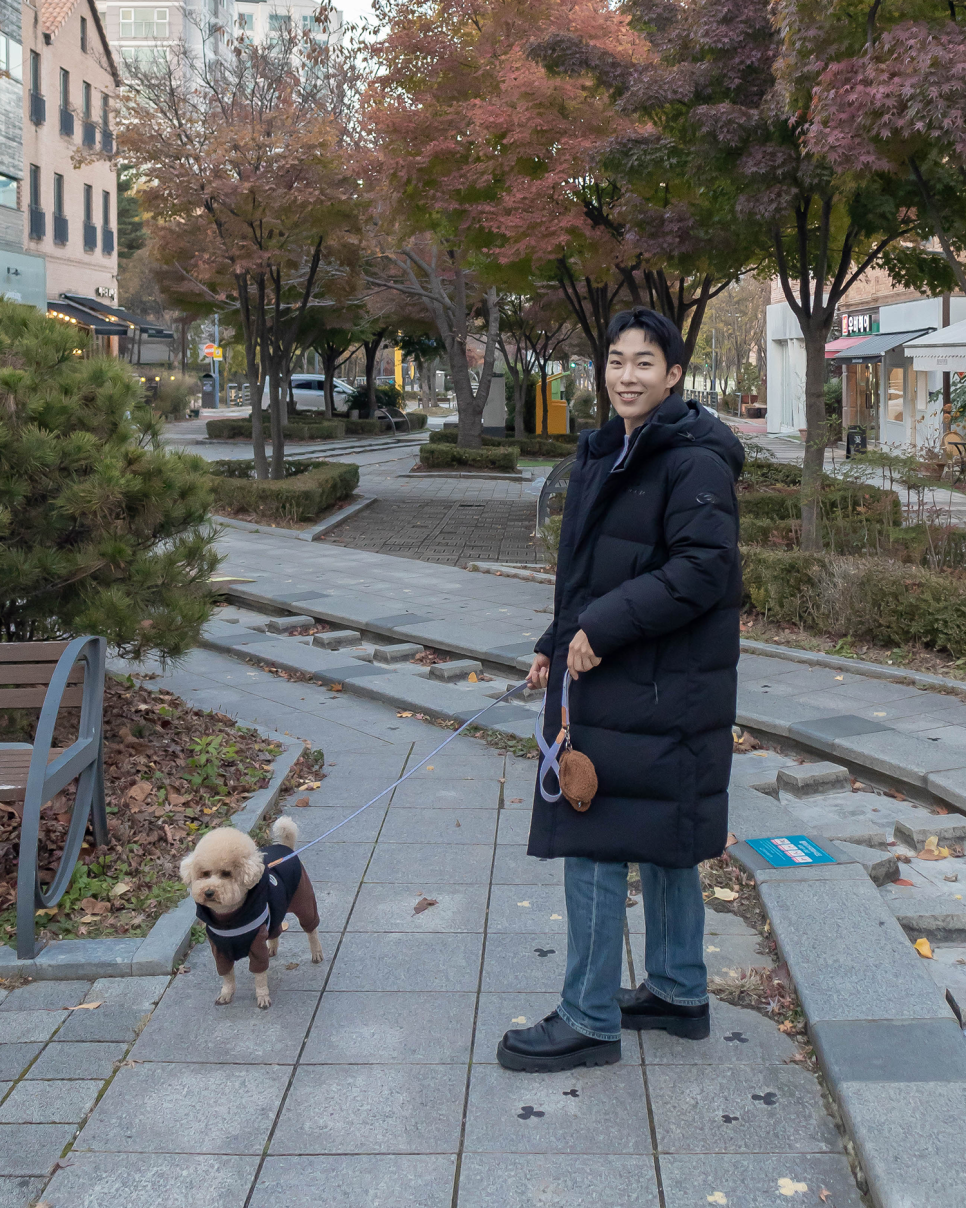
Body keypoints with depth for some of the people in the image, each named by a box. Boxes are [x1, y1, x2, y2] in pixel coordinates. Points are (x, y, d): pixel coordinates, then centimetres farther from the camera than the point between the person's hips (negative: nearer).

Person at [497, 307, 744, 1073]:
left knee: (595, 846, -4)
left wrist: (603, 629, -22)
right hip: (610, 682, 9)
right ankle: (679, 992, 32)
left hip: (659, 697, -9)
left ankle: (589, 1021, 9)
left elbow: (704, 569, -23)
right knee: (664, 843, 18)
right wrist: (559, 646, 12)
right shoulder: (611, 452, 14)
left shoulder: (695, 461, -15)